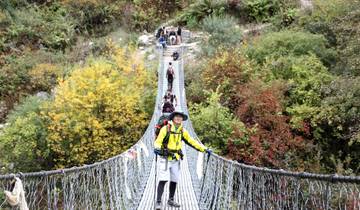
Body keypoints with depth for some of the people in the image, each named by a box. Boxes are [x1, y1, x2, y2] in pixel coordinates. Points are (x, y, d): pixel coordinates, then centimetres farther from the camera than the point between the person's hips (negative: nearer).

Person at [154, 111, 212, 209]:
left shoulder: (183, 131, 5)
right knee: (163, 180, -12)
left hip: (176, 160, 5)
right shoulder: (165, 129, -9)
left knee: (174, 181, 10)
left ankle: (171, 200, 26)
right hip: (165, 159, -5)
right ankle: (158, 202, -7)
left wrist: (204, 149, 8)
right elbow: (158, 141, -8)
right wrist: (157, 148, -30)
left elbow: (192, 142, 12)